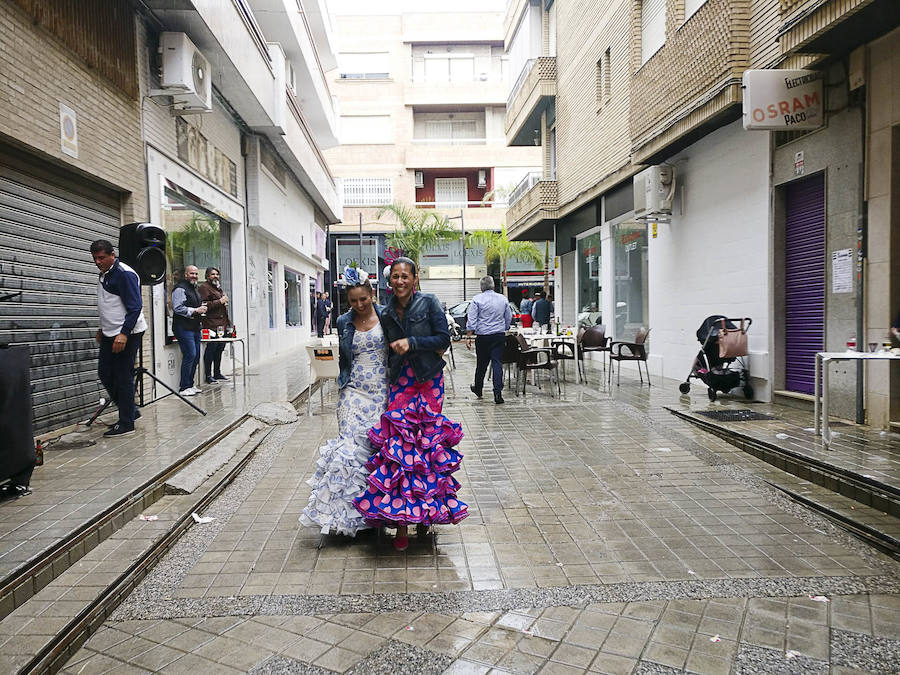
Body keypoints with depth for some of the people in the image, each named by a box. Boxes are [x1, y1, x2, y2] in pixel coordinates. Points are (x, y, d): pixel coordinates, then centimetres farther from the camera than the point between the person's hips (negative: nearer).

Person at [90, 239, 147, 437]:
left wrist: (124, 334, -26)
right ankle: (130, 410, 24)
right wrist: (102, 329, 28)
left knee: (123, 377, -5)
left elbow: (135, 307, -20)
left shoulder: (125, 274, -14)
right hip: (110, 335, 10)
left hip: (127, 334, -10)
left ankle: (127, 423, 3)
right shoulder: (103, 274, 15)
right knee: (104, 373, 12)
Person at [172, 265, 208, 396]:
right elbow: (177, 308, -18)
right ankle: (184, 387, -6)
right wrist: (195, 310, -16)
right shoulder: (180, 288, -9)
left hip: (195, 327, 10)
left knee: (196, 357, 10)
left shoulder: (195, 289, 22)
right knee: (190, 355, -13)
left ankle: (189, 385, 19)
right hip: (183, 328, -10)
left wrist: (202, 309, 15)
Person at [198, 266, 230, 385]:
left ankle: (217, 373, 19)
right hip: (211, 324, -9)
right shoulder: (204, 287, -5)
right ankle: (208, 376, -3)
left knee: (220, 348, 11)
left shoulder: (218, 288, 24)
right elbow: (204, 305, -17)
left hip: (222, 324, 9)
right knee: (211, 349, -7)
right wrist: (220, 301, -17)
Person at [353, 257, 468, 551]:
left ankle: (425, 510, 14)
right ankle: (401, 519, -2)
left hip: (429, 380, -3)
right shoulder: (387, 314, 10)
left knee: (428, 439, -2)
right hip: (400, 382, 3)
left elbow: (444, 338, -7)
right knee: (398, 441, -8)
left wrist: (411, 343, -14)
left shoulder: (428, 303, -2)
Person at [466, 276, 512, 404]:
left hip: (483, 337, -2)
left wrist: (468, 337, -6)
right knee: (497, 364, -1)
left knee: (481, 364, 12)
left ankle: (478, 389, 30)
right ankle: (498, 393, -9)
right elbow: (509, 318, 14)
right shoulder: (503, 299, 6)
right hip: (499, 336, 2)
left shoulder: (477, 299, -4)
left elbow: (471, 320, -9)